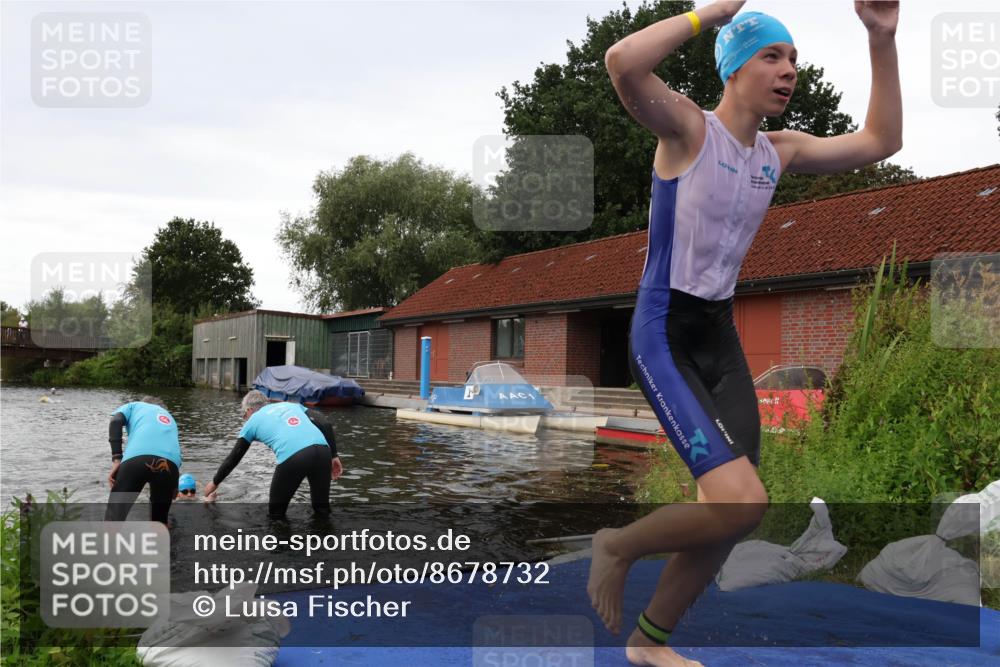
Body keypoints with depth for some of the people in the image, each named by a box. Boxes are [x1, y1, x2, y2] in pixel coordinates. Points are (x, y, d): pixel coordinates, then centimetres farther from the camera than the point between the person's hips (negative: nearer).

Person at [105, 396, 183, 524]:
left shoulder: (134, 406, 34)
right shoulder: (169, 417, 43)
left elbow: (116, 421, 11)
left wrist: (116, 459, 4)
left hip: (138, 457, -3)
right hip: (170, 463, 3)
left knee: (114, 516, 3)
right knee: (159, 519, 24)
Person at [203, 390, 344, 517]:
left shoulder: (253, 421, 27)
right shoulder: (292, 405, 33)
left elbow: (234, 458, 35)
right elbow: (325, 424, 18)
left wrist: (215, 482, 49)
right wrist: (333, 456, 19)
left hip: (292, 458, -3)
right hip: (322, 450, 3)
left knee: (276, 511, 20)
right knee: (322, 508, 20)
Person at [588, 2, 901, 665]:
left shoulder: (781, 152, 11)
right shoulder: (688, 128, -9)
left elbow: (880, 141, 17)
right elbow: (623, 63, -27)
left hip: (721, 336, 8)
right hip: (663, 335, -8)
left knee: (729, 517, 8)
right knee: (741, 502, -22)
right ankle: (618, 545, 7)